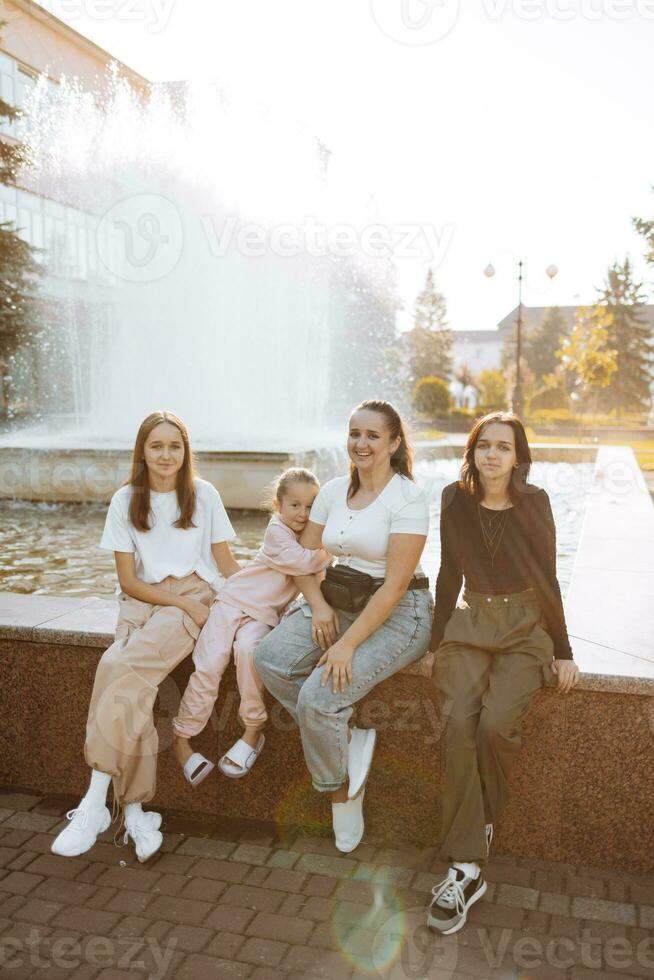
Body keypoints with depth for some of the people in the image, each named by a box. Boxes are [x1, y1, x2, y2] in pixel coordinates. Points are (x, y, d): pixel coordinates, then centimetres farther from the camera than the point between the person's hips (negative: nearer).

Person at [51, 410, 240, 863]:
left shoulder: (204, 494, 4)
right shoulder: (126, 500, 5)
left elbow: (227, 564, 8)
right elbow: (129, 581, 2)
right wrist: (184, 604, -10)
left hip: (195, 596, -2)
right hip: (143, 602, 2)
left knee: (121, 667, -28)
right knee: (129, 687, -28)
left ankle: (95, 803, -25)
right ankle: (134, 810, -21)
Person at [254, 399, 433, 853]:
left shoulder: (407, 498, -13)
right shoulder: (333, 491, 7)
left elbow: (395, 584, -18)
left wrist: (348, 644, -23)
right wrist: (318, 606, -7)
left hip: (397, 612, -6)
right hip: (339, 602, 7)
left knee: (318, 697, -24)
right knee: (271, 659, -20)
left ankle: (341, 790, 6)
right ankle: (350, 738, -3)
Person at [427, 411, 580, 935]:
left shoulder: (534, 502, -4)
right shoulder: (455, 500, 1)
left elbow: (547, 579, 1)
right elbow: (450, 573, 8)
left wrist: (563, 651, 1)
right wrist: (438, 639, 8)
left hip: (526, 627, -2)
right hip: (471, 622, 2)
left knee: (495, 724, -26)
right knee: (459, 723, -22)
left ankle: (484, 823, 3)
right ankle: (467, 867, -17)